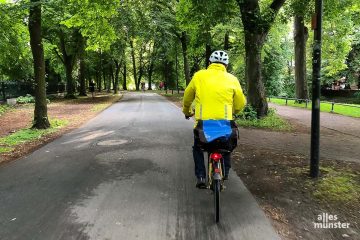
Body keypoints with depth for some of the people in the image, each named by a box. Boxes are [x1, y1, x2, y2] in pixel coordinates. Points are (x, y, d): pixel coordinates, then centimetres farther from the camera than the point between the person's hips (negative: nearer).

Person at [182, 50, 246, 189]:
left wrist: (186, 111, 33)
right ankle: (225, 172, 28)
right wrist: (233, 112, 29)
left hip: (202, 121, 0)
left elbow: (187, 97, 15)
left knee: (198, 148, 23)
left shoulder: (199, 76, 3)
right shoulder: (232, 79, 2)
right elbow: (241, 103, 7)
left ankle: (200, 176, 14)